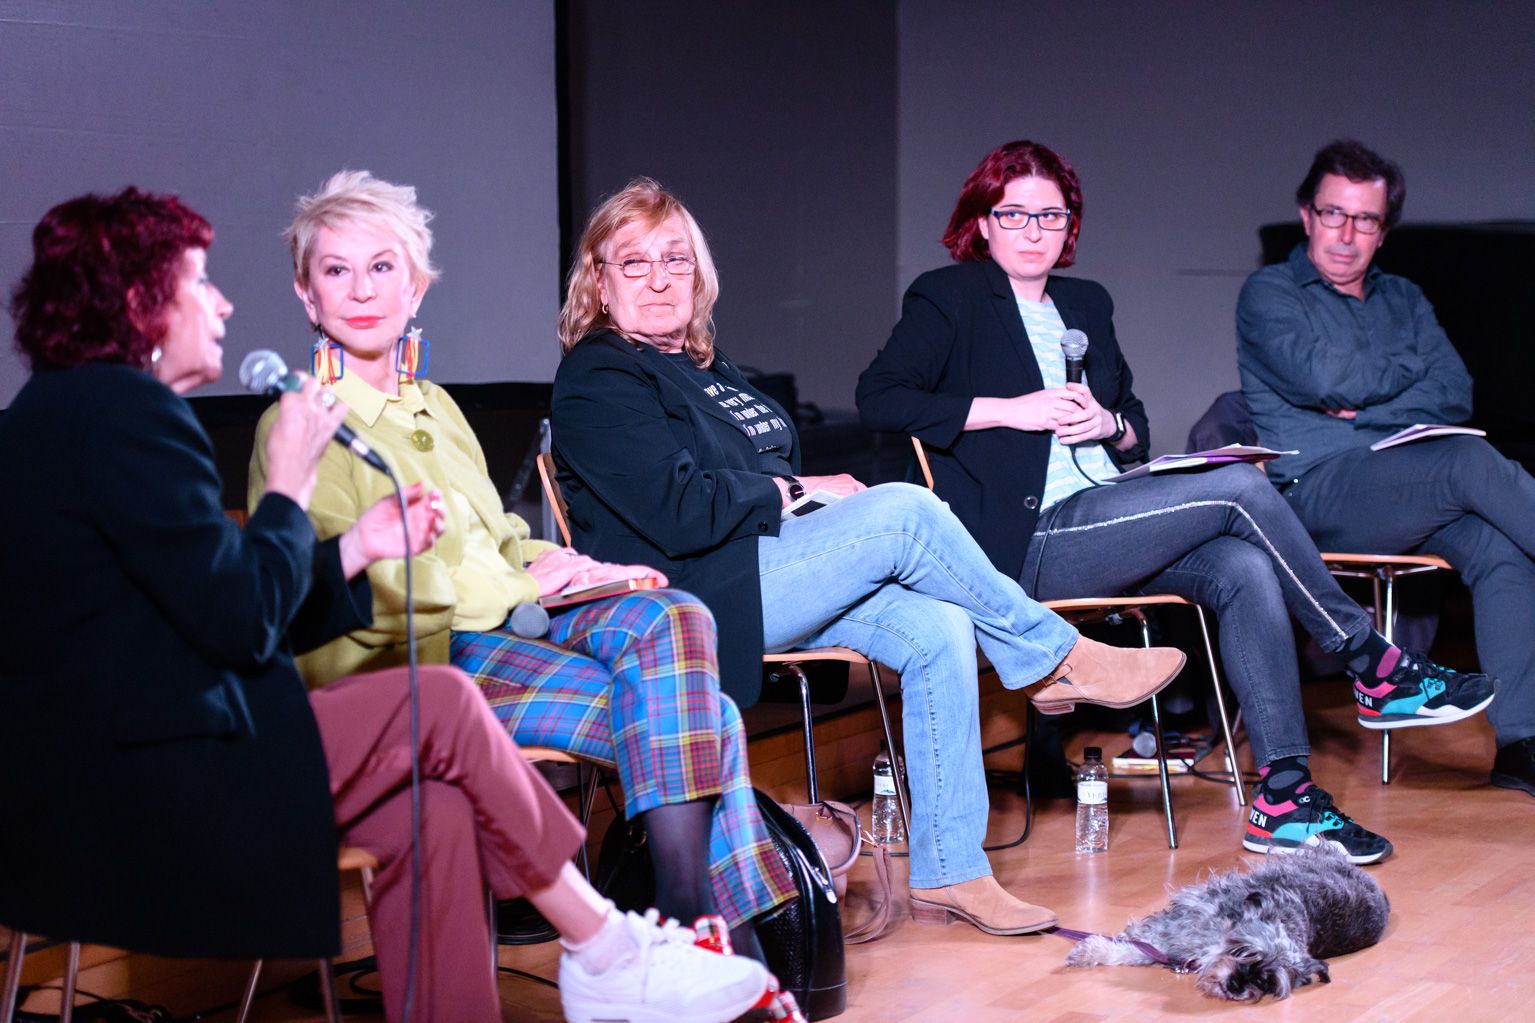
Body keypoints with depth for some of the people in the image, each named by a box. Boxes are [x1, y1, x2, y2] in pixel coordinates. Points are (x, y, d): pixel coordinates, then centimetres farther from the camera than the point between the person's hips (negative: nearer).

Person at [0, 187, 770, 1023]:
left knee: (430, 808, 0)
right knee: (439, 704, -7)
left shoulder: (72, 409, 19)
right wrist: (290, 482, -5)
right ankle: (606, 952, 7)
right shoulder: (122, 408, -14)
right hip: (125, 796, -10)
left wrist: (357, 547, 12)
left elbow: (220, 620, 15)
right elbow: (243, 625, -18)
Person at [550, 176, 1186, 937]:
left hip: (768, 566, 9)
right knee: (903, 511, -21)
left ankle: (948, 872, -15)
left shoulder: (704, 368, 24)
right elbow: (680, 512, -17)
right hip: (690, 600, -8)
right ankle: (1056, 659, -3)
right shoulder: (597, 381, -5)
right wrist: (793, 491, -7)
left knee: (937, 629, -16)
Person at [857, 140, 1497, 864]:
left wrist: (1110, 423, 2)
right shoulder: (950, 298, 4)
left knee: (1246, 568, -23)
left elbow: (1135, 423, 28)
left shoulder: (1086, 304, 23)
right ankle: (1378, 666, -8)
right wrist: (1011, 410, -15)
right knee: (1239, 489, -21)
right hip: (1028, 544, -7)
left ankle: (1284, 799, -24)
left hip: (1106, 523, 7)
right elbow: (878, 397, -10)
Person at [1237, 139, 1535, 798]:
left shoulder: (1403, 300, 25)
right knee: (1471, 463, -31)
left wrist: (1364, 408, -5)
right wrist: (1409, 367, 5)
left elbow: (1455, 396, 9)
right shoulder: (1268, 293, 9)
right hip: (1314, 490, -5)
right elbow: (1322, 377, -10)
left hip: (1417, 488, 5)